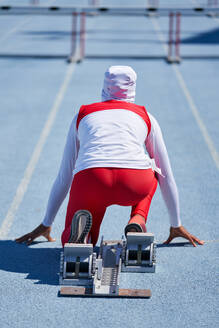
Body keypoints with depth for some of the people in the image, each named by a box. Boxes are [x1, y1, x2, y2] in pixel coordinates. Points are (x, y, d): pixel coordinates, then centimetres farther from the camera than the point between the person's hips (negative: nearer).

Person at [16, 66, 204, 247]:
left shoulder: (82, 115, 30)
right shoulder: (145, 117, 27)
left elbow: (64, 177, 35)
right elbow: (166, 175, 35)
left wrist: (46, 225, 44)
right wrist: (176, 225, 46)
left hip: (91, 182, 0)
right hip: (134, 184, 0)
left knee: (70, 242, 24)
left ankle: (79, 227, -13)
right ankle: (137, 220, 7)